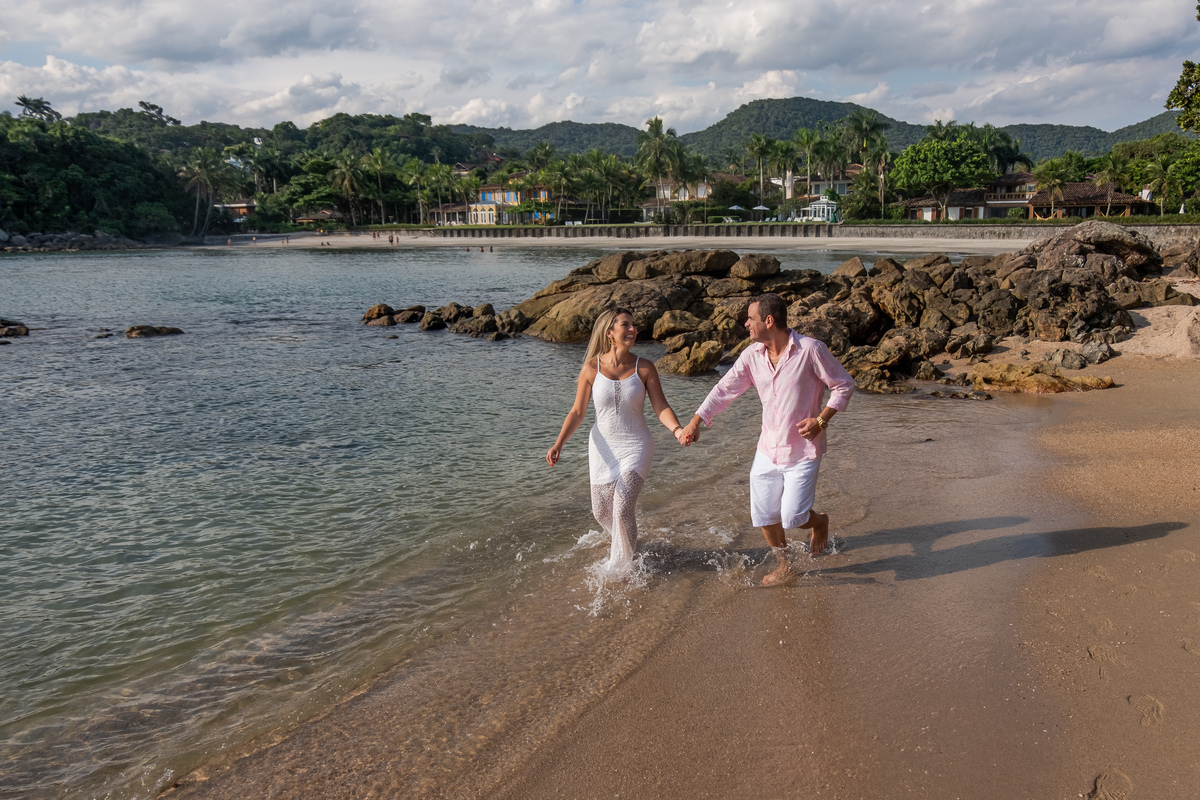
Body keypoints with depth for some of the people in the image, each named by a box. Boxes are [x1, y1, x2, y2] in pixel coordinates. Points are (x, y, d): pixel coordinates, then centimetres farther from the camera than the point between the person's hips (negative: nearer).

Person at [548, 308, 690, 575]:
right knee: (601, 512, 14)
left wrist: (677, 429, -29)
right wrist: (559, 444, -15)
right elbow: (577, 412, -3)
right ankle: (624, 542, 49)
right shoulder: (592, 368, -9)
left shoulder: (644, 368, -10)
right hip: (603, 448, 2)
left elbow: (661, 407, -9)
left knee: (622, 509, -14)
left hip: (635, 447, -2)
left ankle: (621, 567, 12)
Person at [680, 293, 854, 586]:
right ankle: (783, 565, 35)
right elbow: (725, 389, 3)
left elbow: (844, 385, -7)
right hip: (767, 450, 5)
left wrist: (821, 420, -18)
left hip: (802, 452, -5)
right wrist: (696, 421, -4)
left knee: (792, 518, -6)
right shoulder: (752, 355, -1)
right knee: (763, 516, 10)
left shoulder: (810, 350, -15)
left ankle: (819, 521, 30)